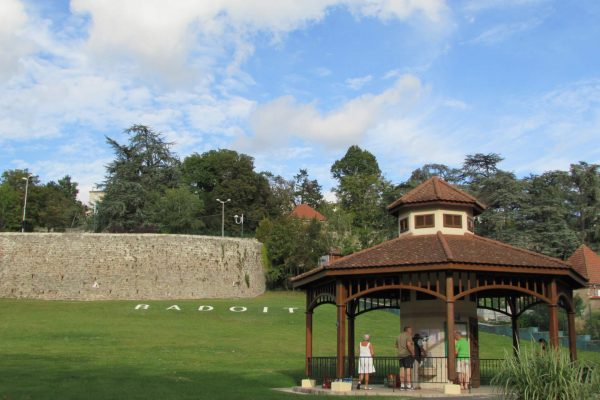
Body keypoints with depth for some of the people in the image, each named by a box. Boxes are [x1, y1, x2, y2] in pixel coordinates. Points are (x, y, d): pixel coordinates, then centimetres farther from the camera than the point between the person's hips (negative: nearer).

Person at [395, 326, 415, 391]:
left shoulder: (399, 336, 17)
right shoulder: (408, 336, -9)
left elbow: (396, 346, 22)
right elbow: (408, 344, -23)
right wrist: (412, 352, -16)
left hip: (400, 355, 8)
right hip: (407, 354, -8)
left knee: (402, 370, 7)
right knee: (408, 370, -7)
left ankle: (402, 386, 6)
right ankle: (409, 386, -9)